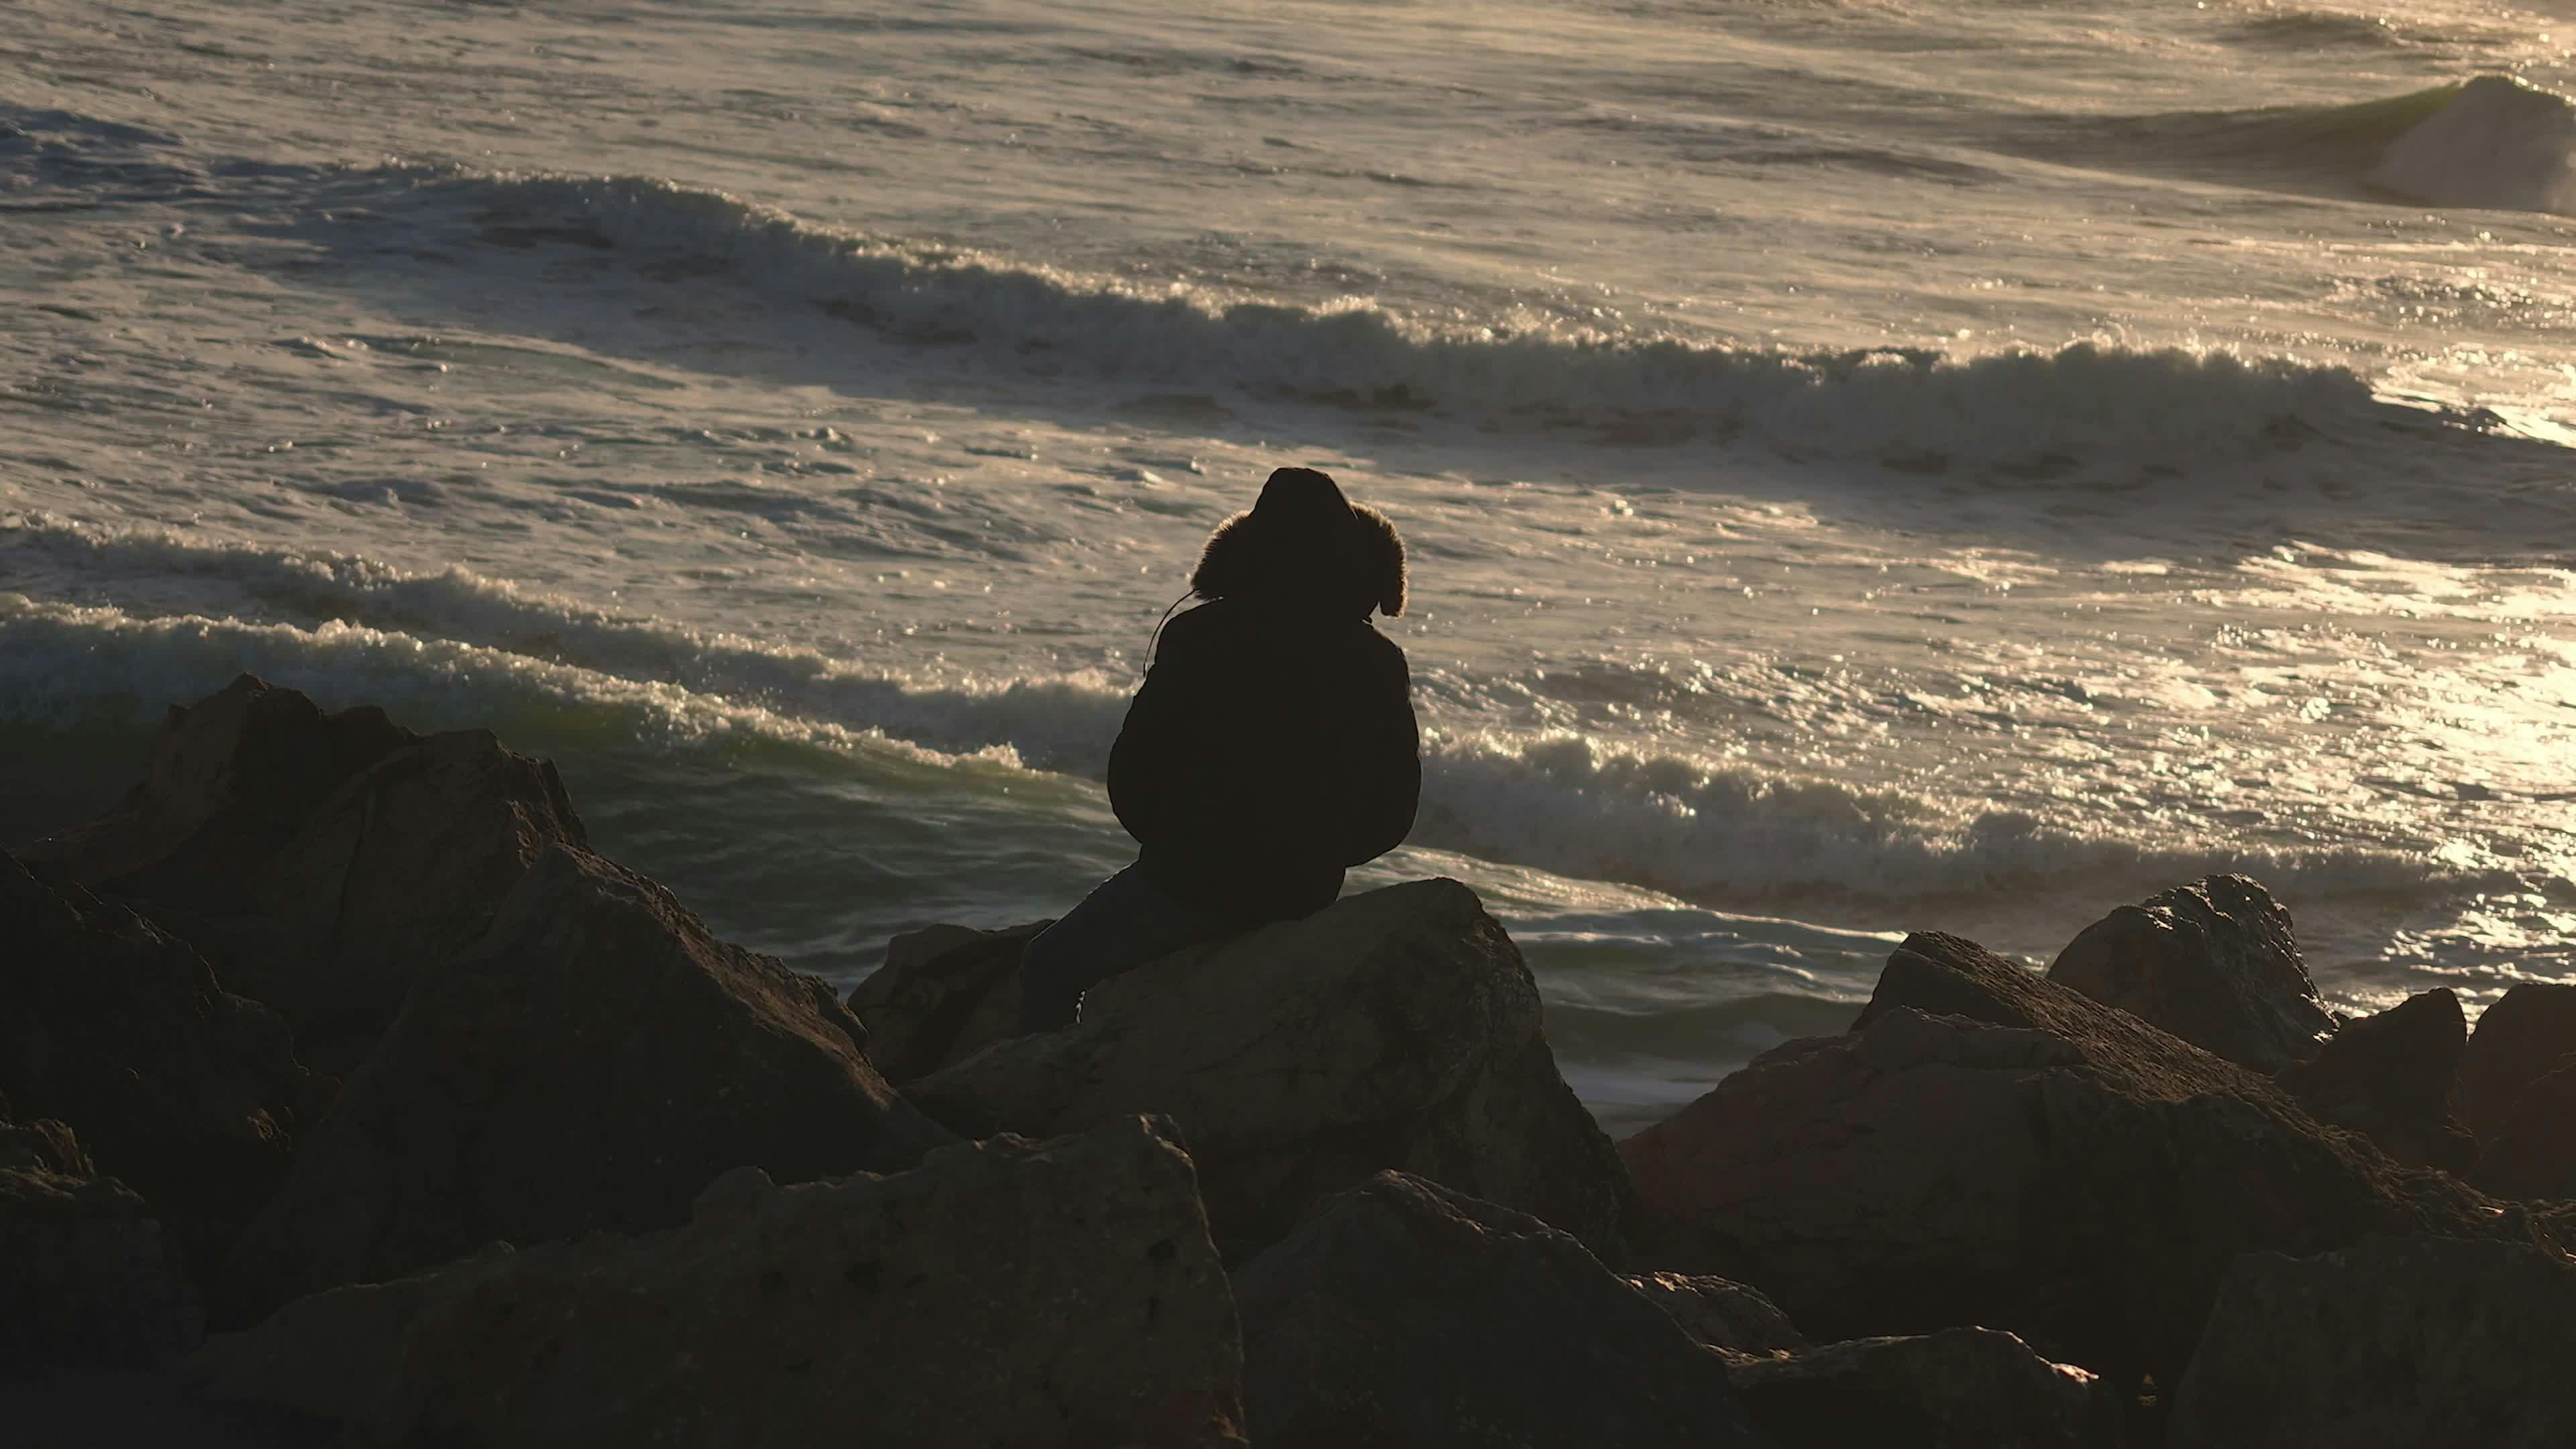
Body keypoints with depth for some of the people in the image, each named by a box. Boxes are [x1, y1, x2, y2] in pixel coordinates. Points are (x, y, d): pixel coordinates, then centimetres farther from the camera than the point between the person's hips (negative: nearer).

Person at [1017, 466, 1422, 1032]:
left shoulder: (1201, 637, -11)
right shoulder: (1381, 663, -2)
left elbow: (1133, 775, -6)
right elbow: (1392, 816, 3)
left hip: (1192, 884, -5)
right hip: (1308, 895, 5)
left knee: (1050, 969, 15)